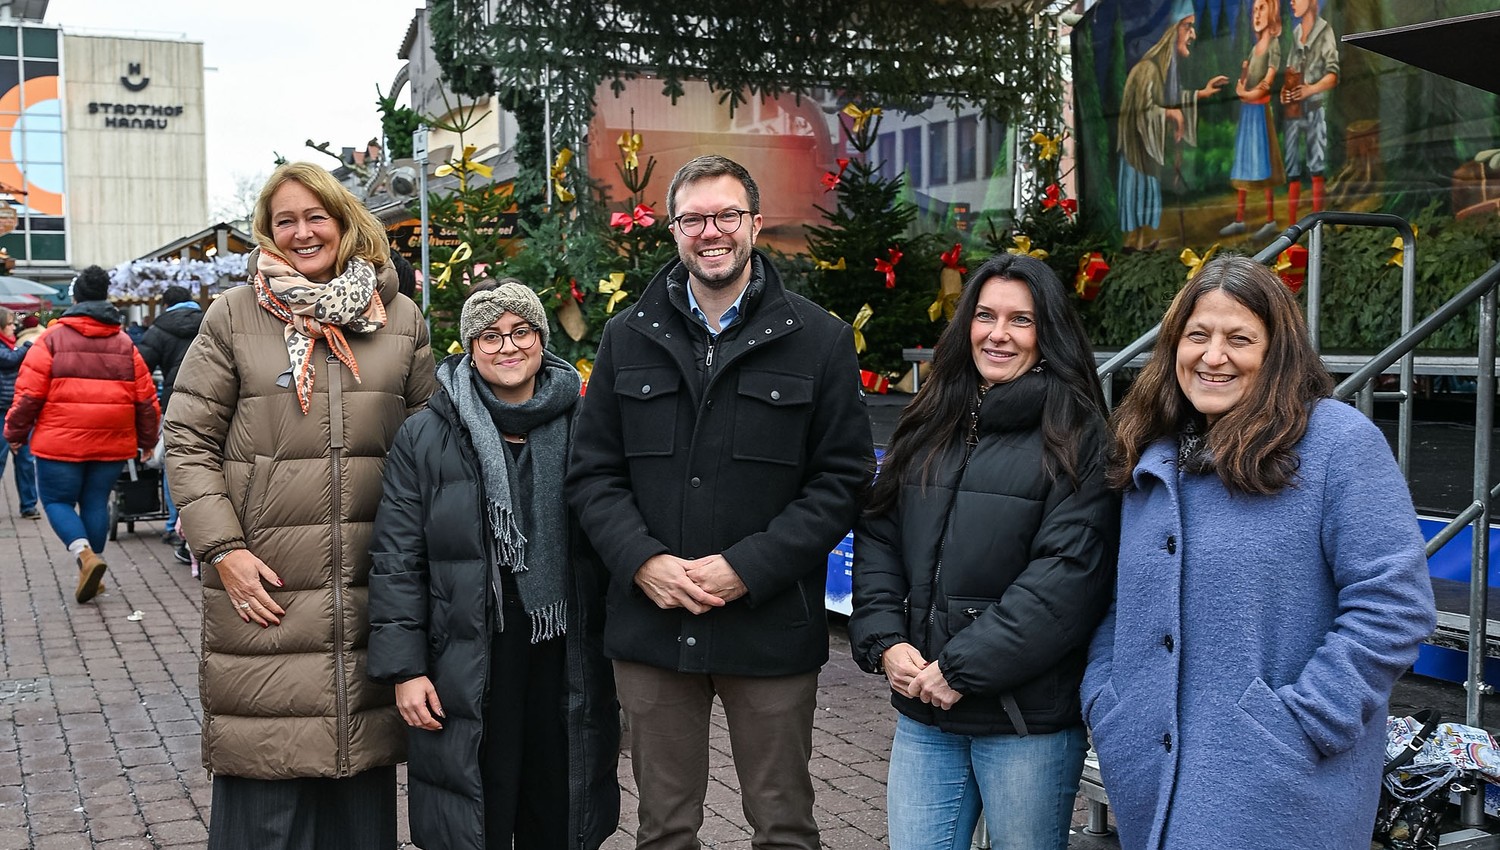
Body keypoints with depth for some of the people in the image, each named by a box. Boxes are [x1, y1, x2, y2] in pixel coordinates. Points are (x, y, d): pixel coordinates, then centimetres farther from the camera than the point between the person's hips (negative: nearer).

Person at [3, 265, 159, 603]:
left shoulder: (52, 339, -3)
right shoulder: (124, 344, 7)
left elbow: (29, 392, -6)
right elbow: (146, 398, 7)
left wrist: (16, 433, 7)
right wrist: (147, 441, 18)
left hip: (61, 442, -3)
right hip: (112, 444, 3)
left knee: (57, 500, 8)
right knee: (96, 502, 13)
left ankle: (85, 556, -14)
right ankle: (90, 573, 16)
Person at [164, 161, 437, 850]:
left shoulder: (400, 318, 9)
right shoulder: (233, 316, 3)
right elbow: (187, 441, 2)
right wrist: (224, 547, -7)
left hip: (372, 588, 2)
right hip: (264, 586, -2)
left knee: (363, 786, 11)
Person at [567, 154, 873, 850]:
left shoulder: (819, 339, 0)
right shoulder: (628, 337, 8)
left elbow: (843, 477, -4)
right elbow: (592, 472, 7)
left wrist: (747, 569, -14)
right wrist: (643, 562, -10)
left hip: (770, 628, -2)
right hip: (651, 628, 2)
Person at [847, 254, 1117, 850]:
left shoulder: (1077, 440, -7)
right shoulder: (930, 426, 11)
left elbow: (1068, 575, -16)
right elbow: (877, 537, 11)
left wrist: (963, 668, -17)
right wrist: (883, 641, -4)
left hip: (1028, 721, -4)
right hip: (922, 714, 5)